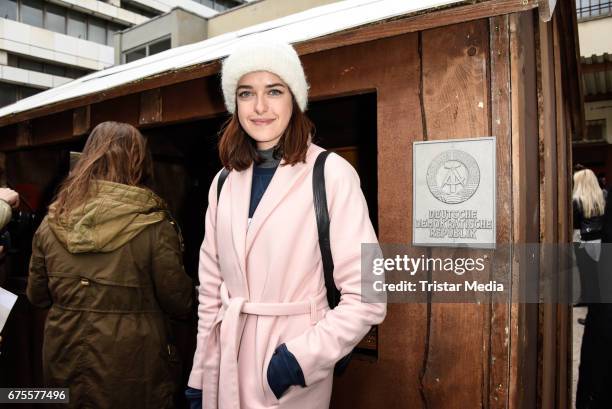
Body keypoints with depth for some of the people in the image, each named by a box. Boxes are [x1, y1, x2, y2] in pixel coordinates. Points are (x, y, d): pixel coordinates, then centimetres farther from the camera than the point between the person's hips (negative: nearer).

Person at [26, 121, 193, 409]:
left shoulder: (52, 223, -6)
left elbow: (37, 296, 5)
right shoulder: (154, 227, -20)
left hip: (65, 364, 4)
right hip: (131, 370, -4)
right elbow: (178, 302, -13)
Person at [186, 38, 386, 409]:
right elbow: (211, 290, 7)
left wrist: (300, 359, -19)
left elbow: (366, 297, -13)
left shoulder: (332, 174, -14)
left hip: (292, 377, -4)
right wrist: (200, 378, 8)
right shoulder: (224, 183, 3)